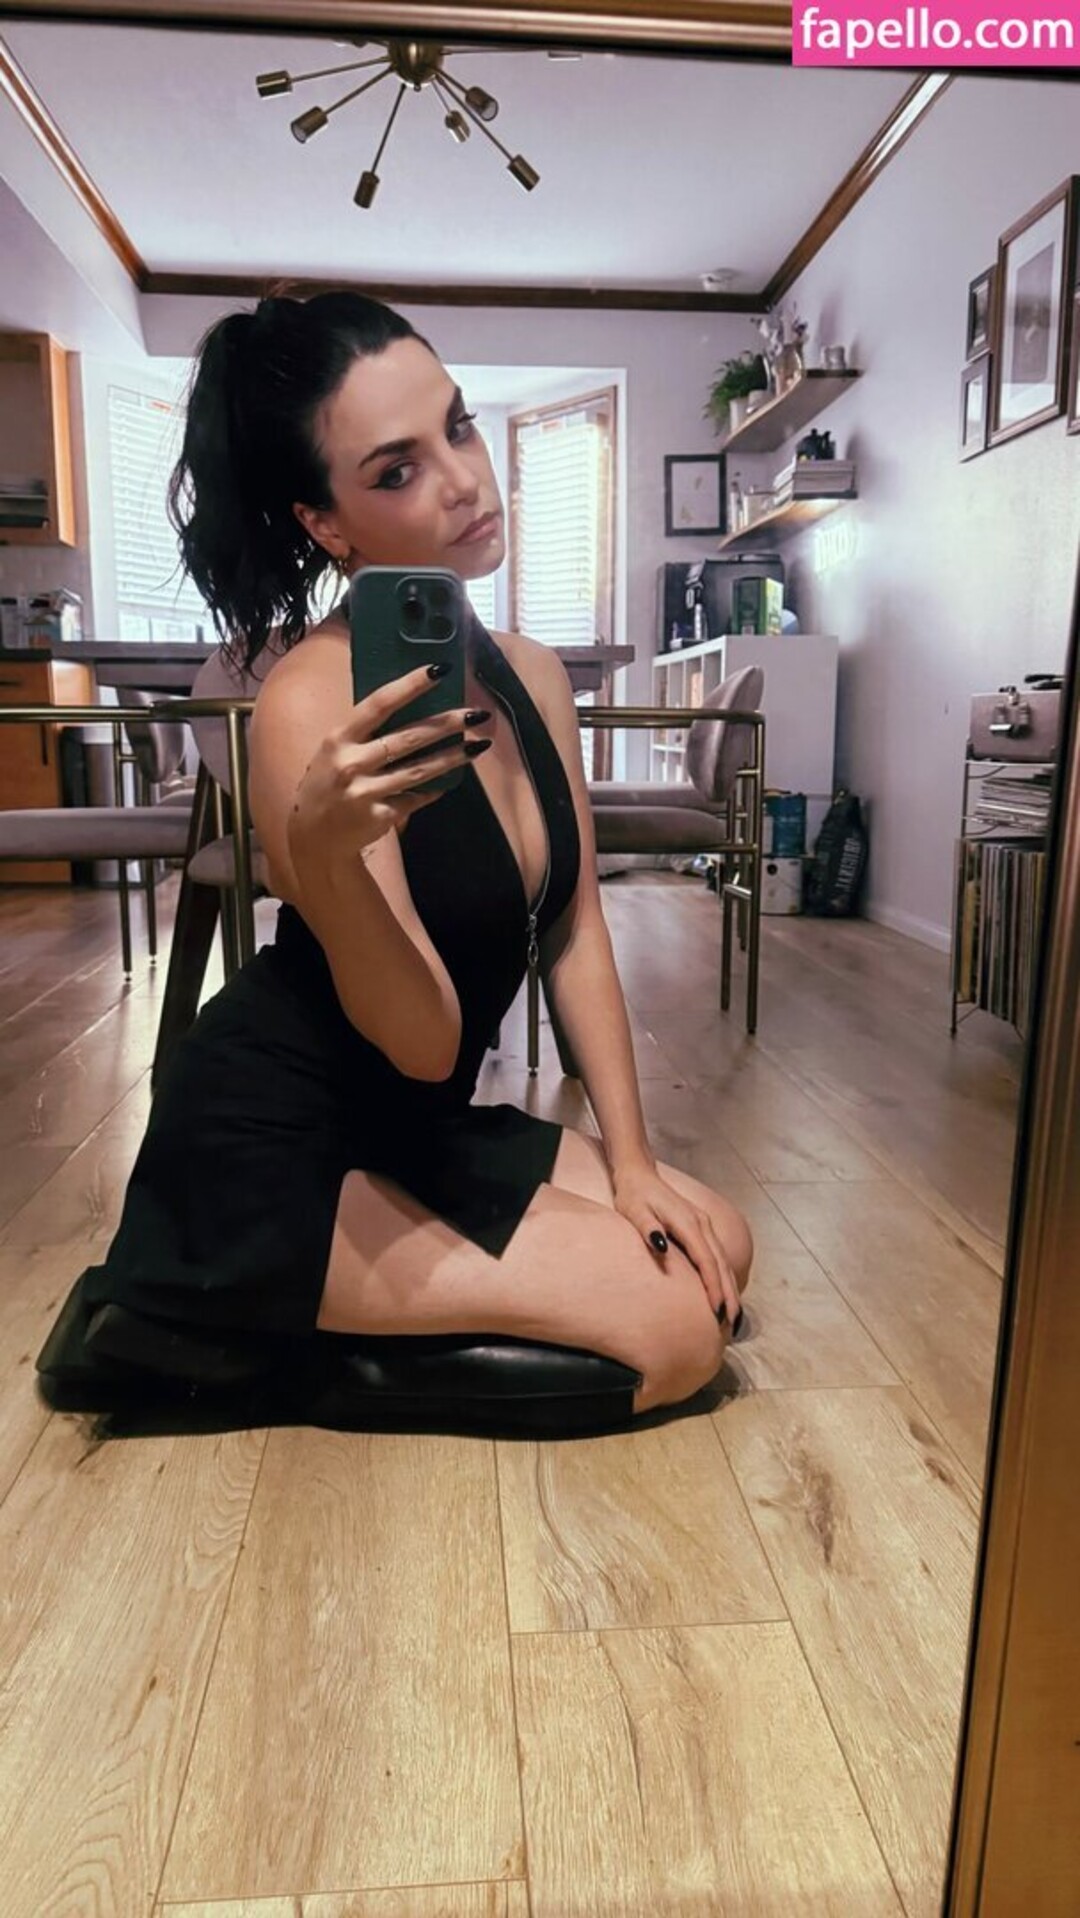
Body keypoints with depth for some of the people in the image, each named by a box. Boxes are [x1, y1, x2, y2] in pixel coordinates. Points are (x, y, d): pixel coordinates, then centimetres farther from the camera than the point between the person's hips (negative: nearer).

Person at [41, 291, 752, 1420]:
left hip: (414, 1132, 8)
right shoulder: (312, 700, -24)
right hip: (268, 1163, -8)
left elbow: (573, 935, 4)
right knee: (675, 1331, -10)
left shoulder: (531, 676, 0)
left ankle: (339, 1319, 12)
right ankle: (243, 1341, 3)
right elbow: (423, 1040, -25)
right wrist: (325, 856, -44)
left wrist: (631, 1161, 0)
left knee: (716, 1255, 9)